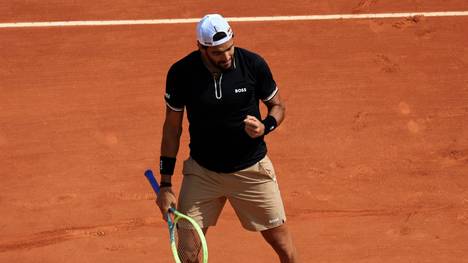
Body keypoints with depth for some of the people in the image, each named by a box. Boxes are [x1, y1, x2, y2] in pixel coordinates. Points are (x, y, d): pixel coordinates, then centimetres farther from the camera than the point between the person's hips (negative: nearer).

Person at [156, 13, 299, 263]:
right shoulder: (180, 73, -13)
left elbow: (277, 105, 4)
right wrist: (165, 184, -2)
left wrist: (265, 127, -20)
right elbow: (172, 127, -1)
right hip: (201, 172, 0)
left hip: (252, 170, 0)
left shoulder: (254, 64, -13)